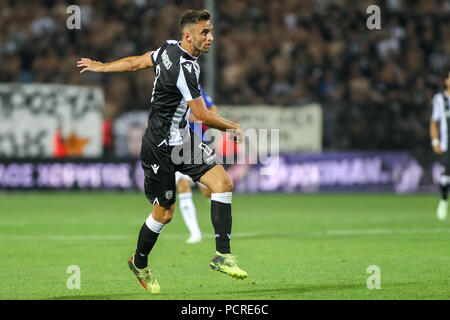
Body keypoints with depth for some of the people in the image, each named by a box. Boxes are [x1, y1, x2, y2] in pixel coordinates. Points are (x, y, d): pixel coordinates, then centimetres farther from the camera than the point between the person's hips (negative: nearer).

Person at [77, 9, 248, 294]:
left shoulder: (169, 48, 2)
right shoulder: (185, 69, -26)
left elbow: (136, 62, 15)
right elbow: (203, 115, -20)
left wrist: (101, 67, 30)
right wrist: (234, 128, -4)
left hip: (183, 139, 9)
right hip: (160, 147, -9)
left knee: (223, 182, -7)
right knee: (164, 213, 4)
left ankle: (223, 256, -7)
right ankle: (139, 263, 30)